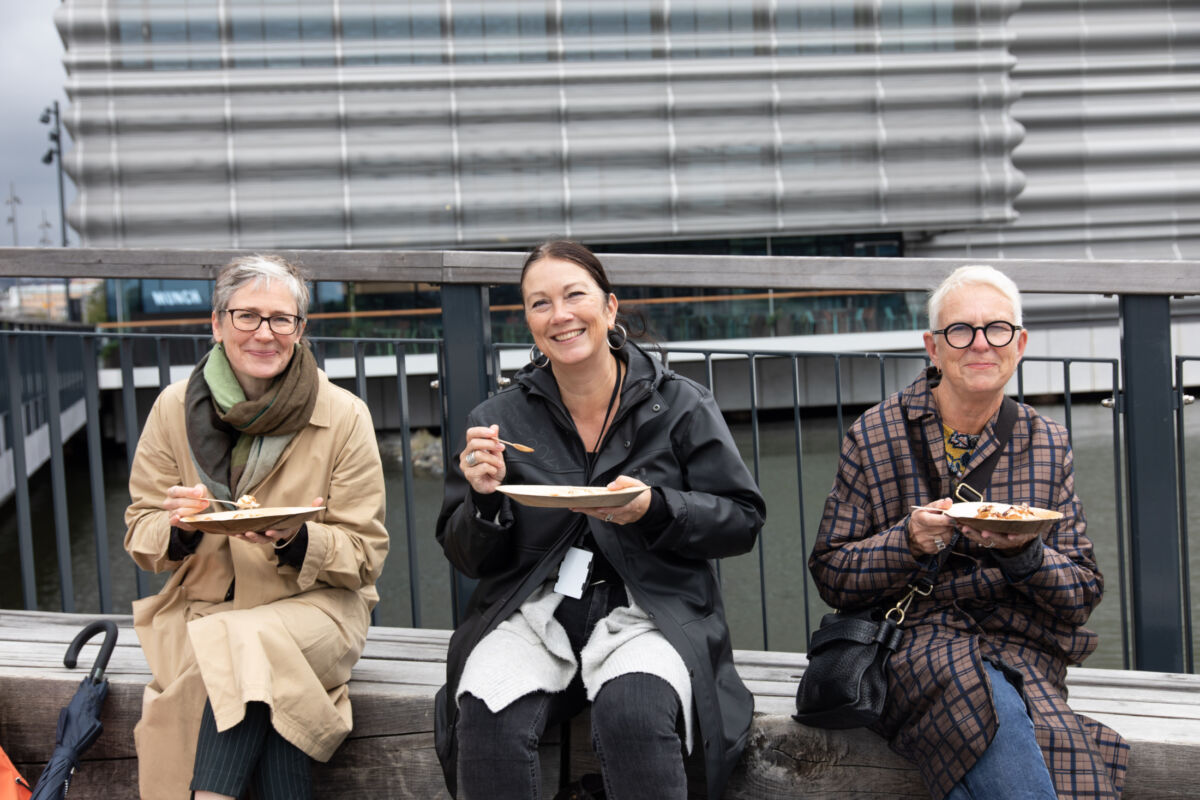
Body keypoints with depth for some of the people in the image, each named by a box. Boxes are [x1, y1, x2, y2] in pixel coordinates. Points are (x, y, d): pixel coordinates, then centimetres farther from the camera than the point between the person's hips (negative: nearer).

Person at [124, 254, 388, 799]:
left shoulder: (344, 416, -3)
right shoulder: (174, 408, 3)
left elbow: (364, 555, -3)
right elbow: (141, 536, 6)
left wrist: (296, 541, -23)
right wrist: (179, 528, -17)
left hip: (315, 607, -1)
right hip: (202, 606, 1)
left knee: (245, 644, -34)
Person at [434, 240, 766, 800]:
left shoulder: (681, 405, 4)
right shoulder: (498, 418, 10)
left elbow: (743, 521, 3)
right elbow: (467, 559, 12)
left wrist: (654, 508, -13)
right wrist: (485, 500, -10)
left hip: (650, 610, -2)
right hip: (532, 610, 2)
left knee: (633, 710, -34)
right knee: (487, 714, -29)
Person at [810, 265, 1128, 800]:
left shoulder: (1047, 445, 11)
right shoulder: (874, 436, 4)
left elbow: (1083, 594, 9)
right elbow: (831, 576, 3)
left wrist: (1024, 552, -13)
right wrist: (909, 542, -16)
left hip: (1023, 652, 2)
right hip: (916, 641, -2)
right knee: (992, 706, -35)